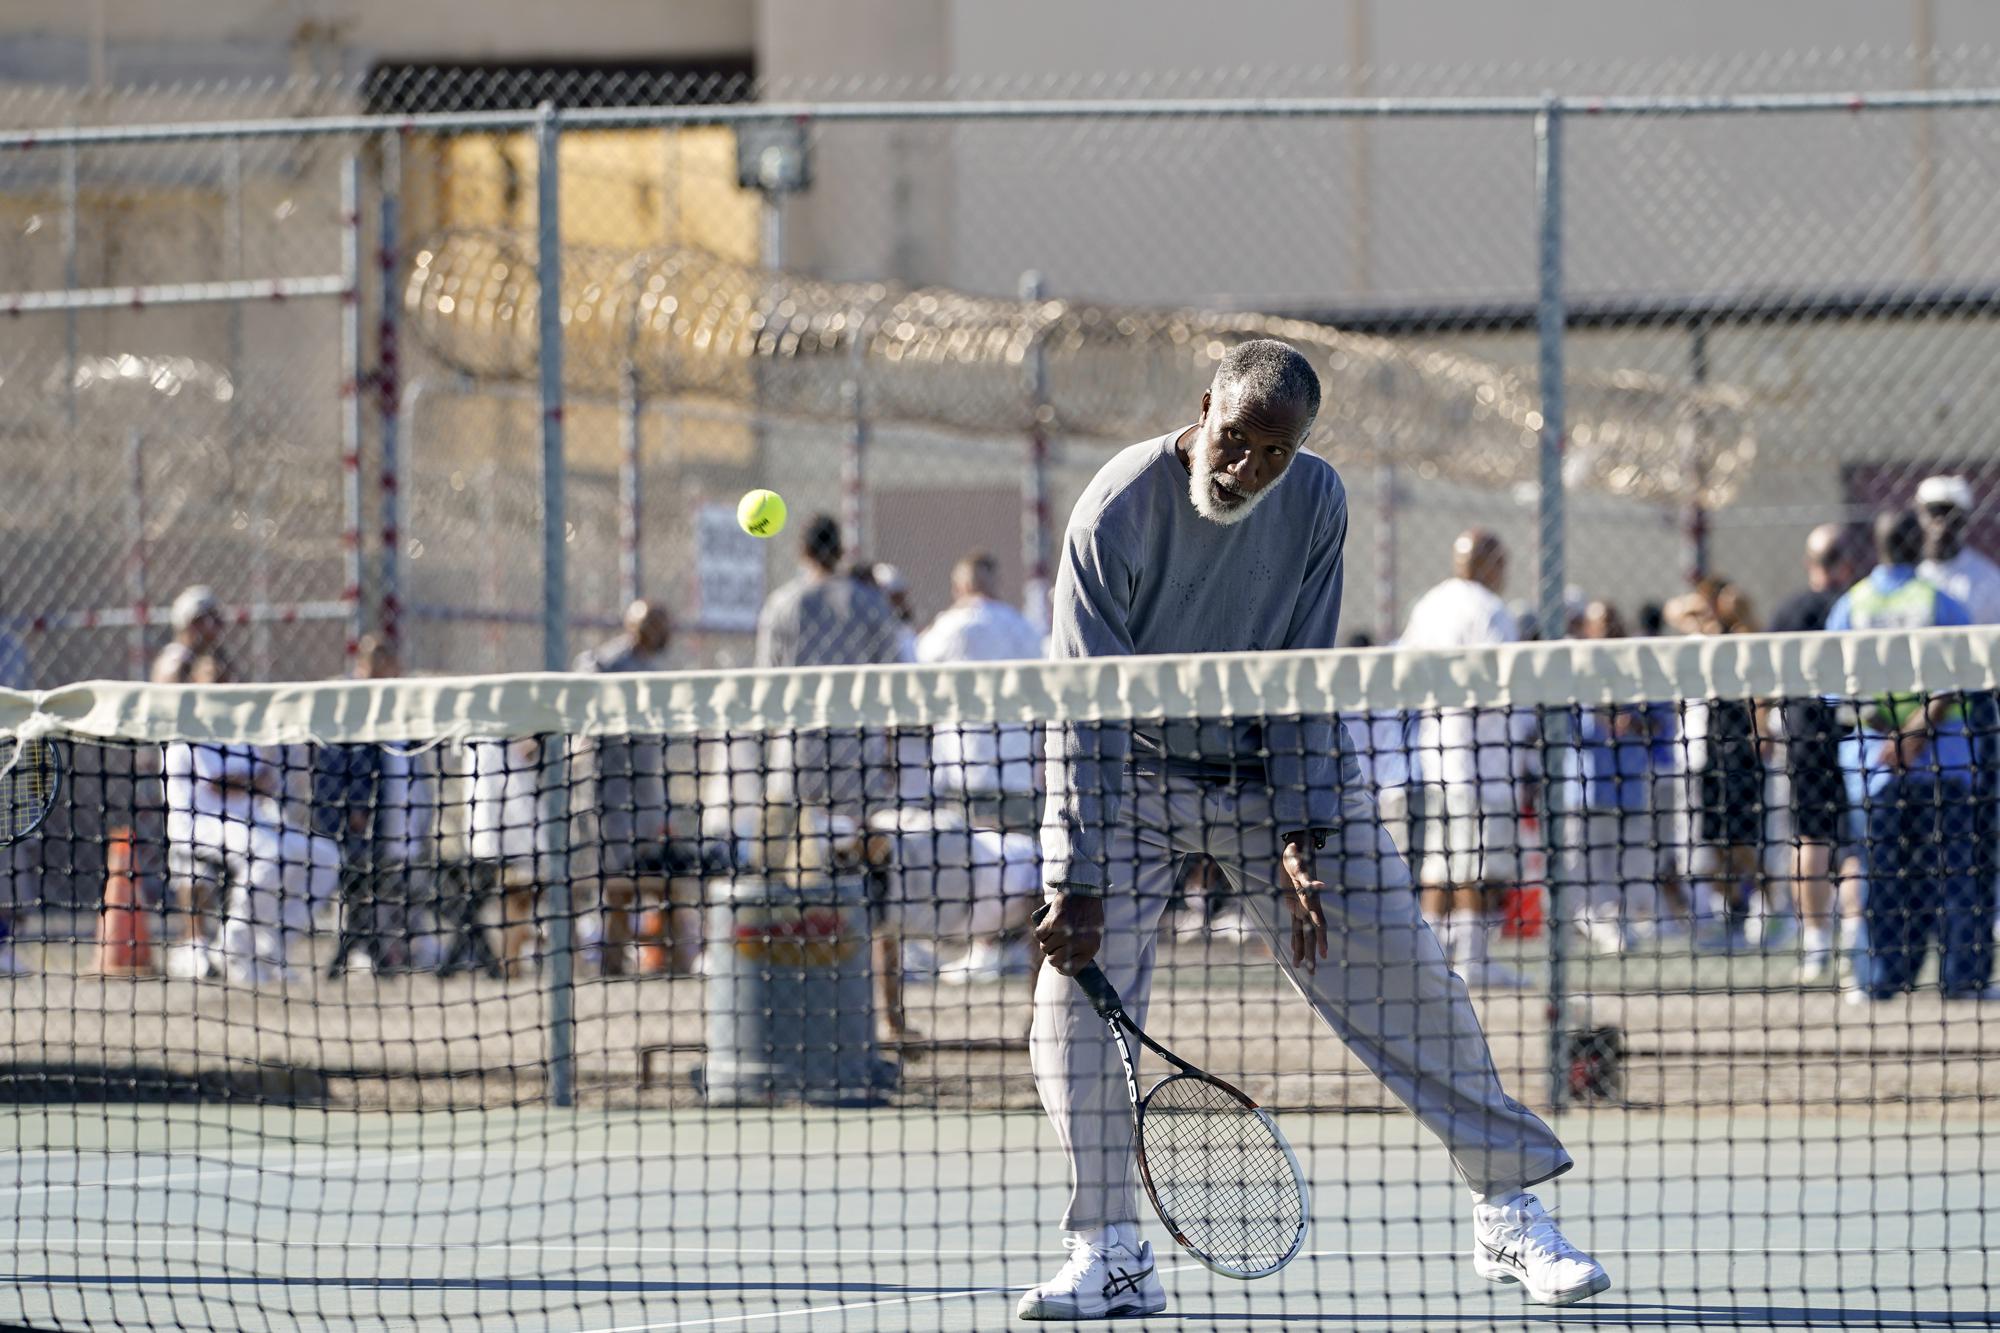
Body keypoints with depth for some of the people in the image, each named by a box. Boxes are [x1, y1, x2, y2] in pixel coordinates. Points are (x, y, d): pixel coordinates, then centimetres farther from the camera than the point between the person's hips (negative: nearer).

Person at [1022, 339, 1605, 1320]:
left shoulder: (1316, 504, -14)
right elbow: (1086, 712, -25)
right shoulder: (1118, 513, -24)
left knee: (1403, 977, -4)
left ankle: (1509, 1214, 5)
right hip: (1133, 772, -2)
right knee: (1078, 980, -17)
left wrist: (1300, 843, -20)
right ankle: (1108, 1254, -9)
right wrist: (1077, 884, -29)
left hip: (1278, 770, 2)